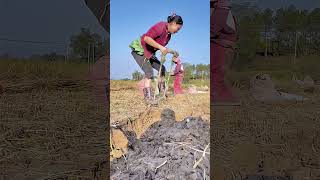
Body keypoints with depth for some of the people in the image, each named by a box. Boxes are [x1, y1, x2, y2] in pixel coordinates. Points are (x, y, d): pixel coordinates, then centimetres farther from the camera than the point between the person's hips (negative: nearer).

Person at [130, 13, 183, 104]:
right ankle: (148, 97, -16)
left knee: (162, 69, 7)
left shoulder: (169, 35, 4)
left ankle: (161, 90, 20)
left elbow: (163, 48, 12)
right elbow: (146, 38, -36)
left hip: (149, 53, 9)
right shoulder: (161, 26, -25)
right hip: (139, 50, -9)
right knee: (149, 72, -19)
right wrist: (160, 47, -38)